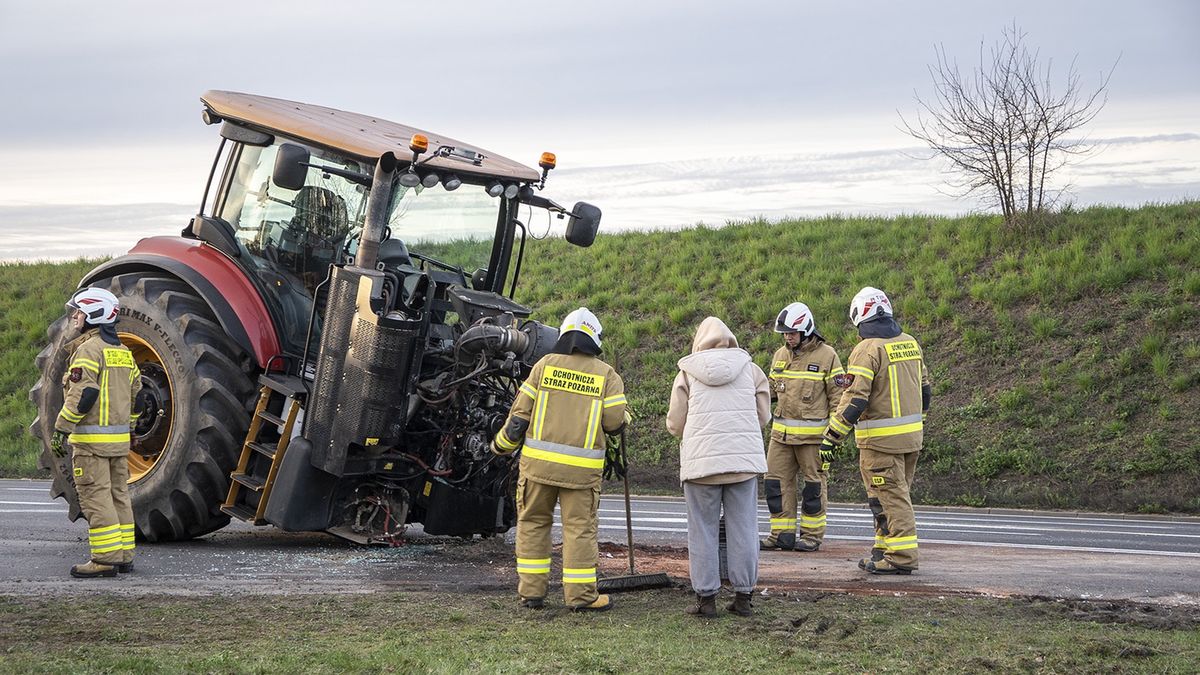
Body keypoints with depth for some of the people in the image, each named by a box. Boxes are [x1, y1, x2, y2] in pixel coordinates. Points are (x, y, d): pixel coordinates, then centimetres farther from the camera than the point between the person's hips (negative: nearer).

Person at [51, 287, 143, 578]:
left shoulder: (89, 350, -13)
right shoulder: (123, 352, 15)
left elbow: (82, 396, -20)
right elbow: (137, 395, 19)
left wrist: (61, 430, -16)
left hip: (92, 439, -9)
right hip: (119, 439, 9)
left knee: (96, 498, -7)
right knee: (118, 496, 12)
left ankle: (106, 558, -10)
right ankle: (124, 556, 16)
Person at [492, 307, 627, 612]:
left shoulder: (545, 365, 4)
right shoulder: (607, 375, 3)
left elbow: (521, 412, 3)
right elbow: (614, 422, -4)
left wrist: (503, 444, 16)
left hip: (538, 461, 1)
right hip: (582, 467, -1)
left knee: (533, 522, 11)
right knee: (580, 527, 4)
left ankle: (531, 591, 11)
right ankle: (581, 594, 4)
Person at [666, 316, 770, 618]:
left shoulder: (688, 373, 4)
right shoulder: (749, 368, 8)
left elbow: (675, 423, 4)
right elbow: (763, 415, 10)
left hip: (702, 459, -1)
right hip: (745, 458, 1)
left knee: (703, 531, 5)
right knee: (743, 529, 7)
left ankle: (706, 597, 5)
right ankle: (743, 596, 9)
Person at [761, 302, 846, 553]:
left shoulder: (826, 356, -5)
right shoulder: (780, 355, 12)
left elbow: (837, 394, -4)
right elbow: (772, 388, 24)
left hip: (812, 434, -6)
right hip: (781, 433, 6)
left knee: (814, 484, 3)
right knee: (776, 482, 3)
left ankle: (812, 534, 11)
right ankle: (782, 533, 10)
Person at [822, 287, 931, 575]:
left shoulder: (867, 349, -15)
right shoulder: (910, 343, 9)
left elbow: (855, 399, -20)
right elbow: (924, 388, 17)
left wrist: (832, 436, -15)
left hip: (881, 440, -8)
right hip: (911, 435, 8)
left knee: (891, 497, -4)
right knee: (897, 493, 16)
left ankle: (901, 557, -4)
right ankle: (884, 551, 23)